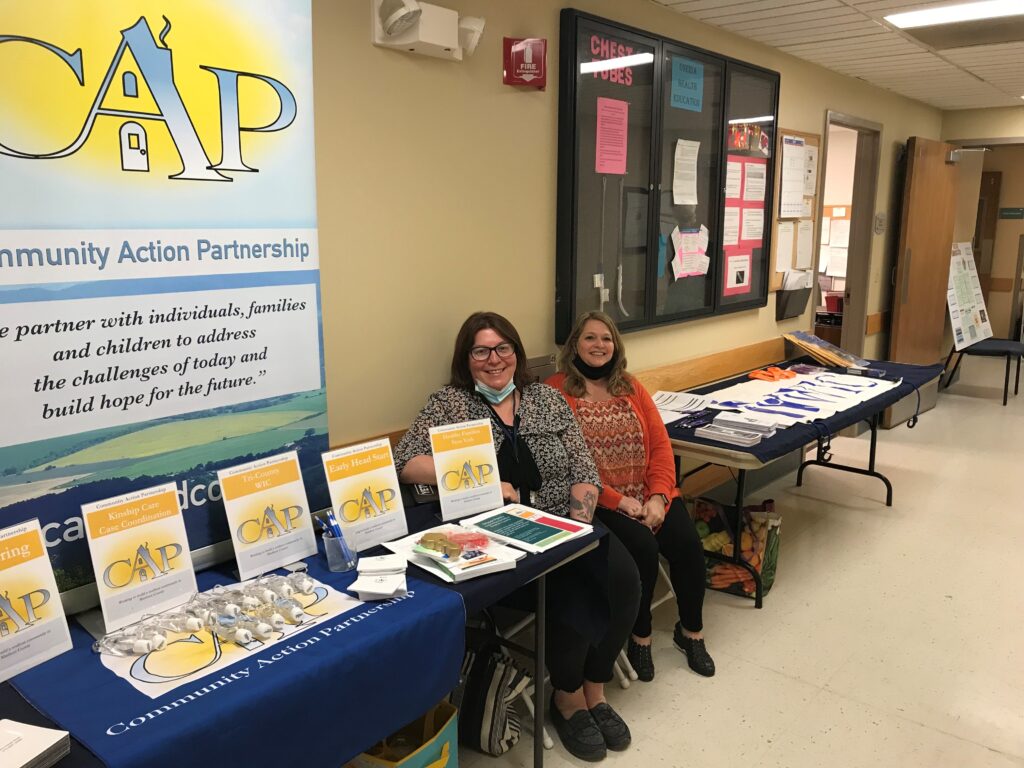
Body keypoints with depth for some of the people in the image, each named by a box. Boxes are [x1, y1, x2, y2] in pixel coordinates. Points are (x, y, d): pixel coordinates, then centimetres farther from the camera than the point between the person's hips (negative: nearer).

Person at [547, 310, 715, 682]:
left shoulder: (631, 387, 13)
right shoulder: (555, 392, -7)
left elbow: (660, 444, 7)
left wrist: (658, 497, -9)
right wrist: (619, 501, -16)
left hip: (651, 494, 5)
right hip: (600, 501, -5)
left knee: (688, 542, -16)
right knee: (642, 547, -26)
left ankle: (691, 630, 10)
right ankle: (639, 637, 0)